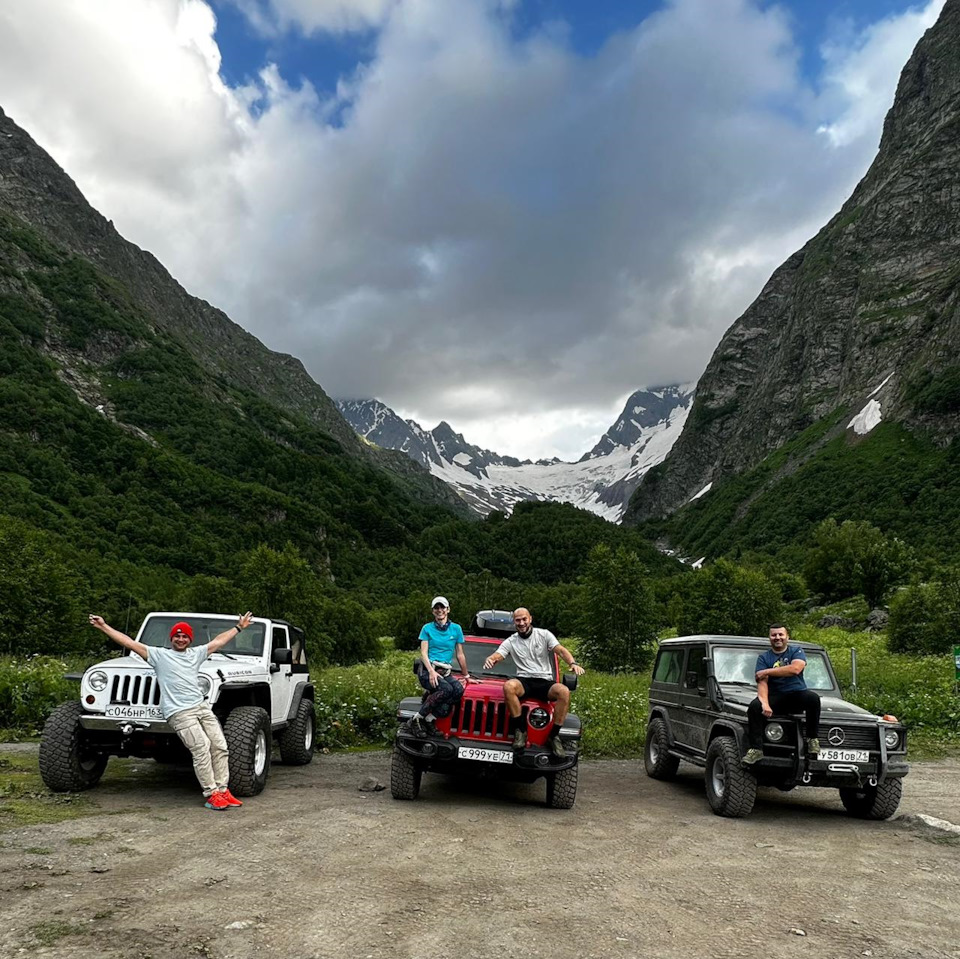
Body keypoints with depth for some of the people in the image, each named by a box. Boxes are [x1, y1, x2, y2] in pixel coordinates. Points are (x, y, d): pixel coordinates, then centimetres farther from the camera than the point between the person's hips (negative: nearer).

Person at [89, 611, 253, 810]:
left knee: (220, 747, -2)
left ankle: (222, 790, 5)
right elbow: (129, 642, 4)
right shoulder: (159, 654, 7)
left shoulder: (196, 653, 19)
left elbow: (218, 641, 29)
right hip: (179, 713, -5)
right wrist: (103, 627, 1)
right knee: (202, 749, -17)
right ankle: (211, 795, -10)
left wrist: (239, 627, 35)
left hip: (201, 707, 5)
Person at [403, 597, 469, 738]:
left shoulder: (456, 629, 11)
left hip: (445, 672, 3)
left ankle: (429, 719, -19)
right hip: (426, 669, -3)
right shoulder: (427, 628, 6)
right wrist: (431, 671, -17)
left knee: (459, 689, -31)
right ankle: (416, 720, -21)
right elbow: (423, 653, -1)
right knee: (446, 689, -34)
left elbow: (460, 655, 17)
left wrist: (466, 676, 20)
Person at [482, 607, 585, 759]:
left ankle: (553, 736, -19)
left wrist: (573, 663, -26)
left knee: (564, 691, -32)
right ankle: (520, 730, -22)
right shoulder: (510, 641, 12)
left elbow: (561, 650, -4)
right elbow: (496, 656, 1)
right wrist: (490, 660, -26)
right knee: (508, 686, -35)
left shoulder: (544, 635, 7)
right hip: (524, 681, 0)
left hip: (545, 681, 0)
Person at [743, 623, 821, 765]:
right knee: (753, 707, -28)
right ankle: (756, 749, -26)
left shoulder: (797, 651, 5)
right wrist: (765, 703, -27)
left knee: (813, 698, -32)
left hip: (797, 694, 0)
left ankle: (812, 739, -18)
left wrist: (767, 671, -15)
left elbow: (795, 669, -19)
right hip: (775, 697, 1)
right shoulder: (763, 657, 7)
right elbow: (762, 682, -8)